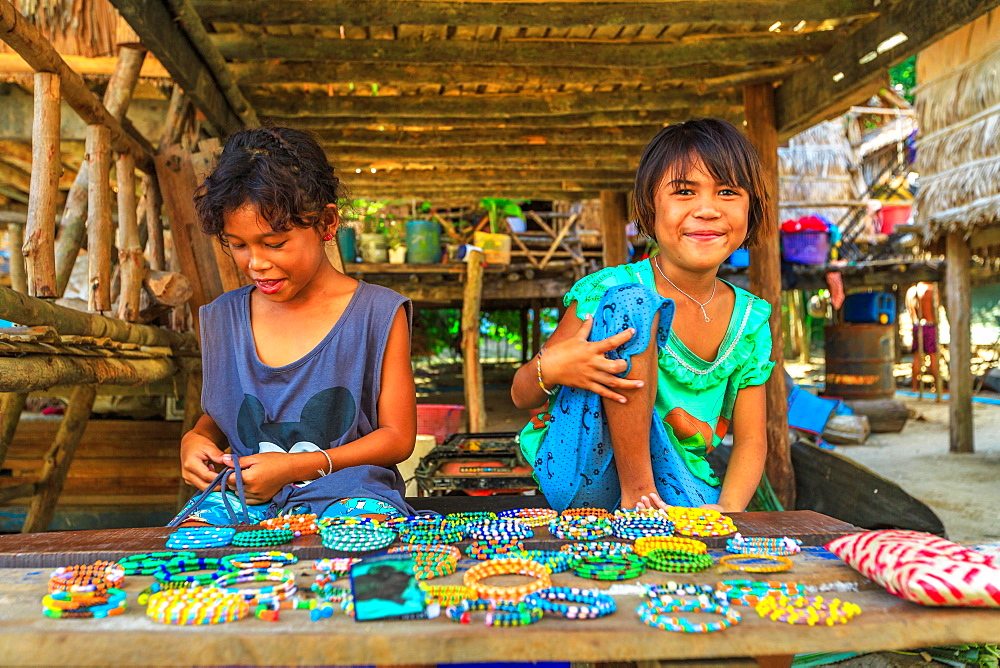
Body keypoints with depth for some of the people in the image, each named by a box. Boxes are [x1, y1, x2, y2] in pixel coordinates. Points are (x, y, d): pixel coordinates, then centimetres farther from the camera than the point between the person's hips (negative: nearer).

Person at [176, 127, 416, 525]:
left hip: (348, 490, -3)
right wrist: (194, 439, -2)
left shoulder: (378, 313, -4)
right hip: (242, 492, 4)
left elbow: (398, 435, -3)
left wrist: (296, 467, -12)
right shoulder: (223, 318, 9)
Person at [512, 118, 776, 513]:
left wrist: (728, 507, -16)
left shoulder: (751, 320, 3)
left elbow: (750, 439, 5)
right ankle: (636, 493, -19)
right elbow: (521, 396, -6)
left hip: (678, 487, 2)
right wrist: (550, 368, -30)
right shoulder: (610, 289, -11)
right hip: (587, 479, -1)